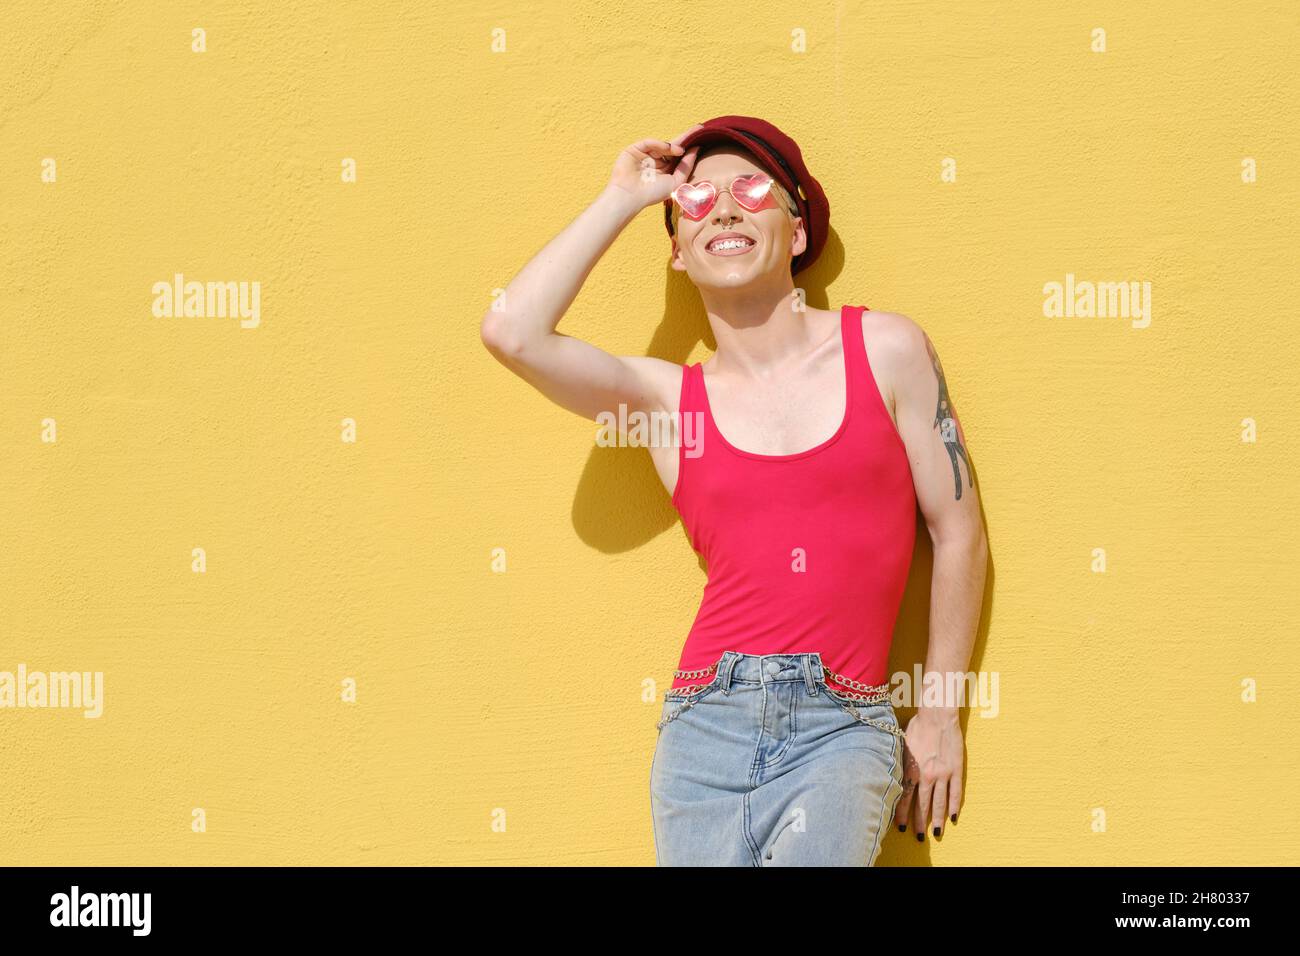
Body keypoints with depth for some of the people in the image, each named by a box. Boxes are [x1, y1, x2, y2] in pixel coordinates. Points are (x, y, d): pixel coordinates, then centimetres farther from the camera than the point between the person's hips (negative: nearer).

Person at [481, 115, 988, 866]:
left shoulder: (886, 351, 6)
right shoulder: (667, 397, 8)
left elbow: (959, 534, 9)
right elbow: (512, 332, -7)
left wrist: (941, 714, 10)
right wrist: (622, 200, 4)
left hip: (842, 727, -2)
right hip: (707, 720, 2)